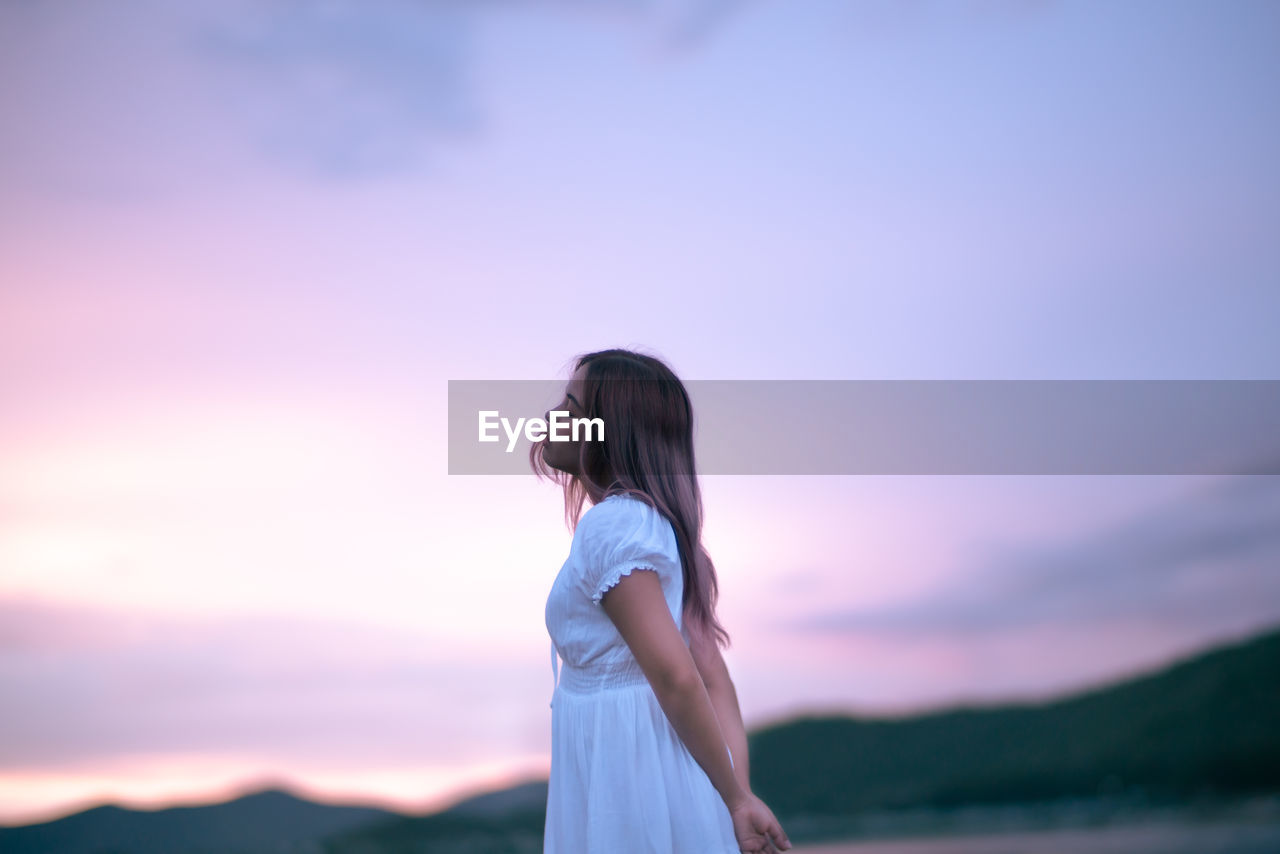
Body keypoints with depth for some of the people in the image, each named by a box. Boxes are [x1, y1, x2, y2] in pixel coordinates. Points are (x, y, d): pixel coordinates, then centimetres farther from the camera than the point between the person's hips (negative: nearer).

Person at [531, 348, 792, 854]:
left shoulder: (609, 524, -18)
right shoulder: (657, 524, 10)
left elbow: (677, 678, -22)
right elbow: (714, 677, 7)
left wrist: (735, 799, -13)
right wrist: (741, 795, 2)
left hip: (623, 776, -8)